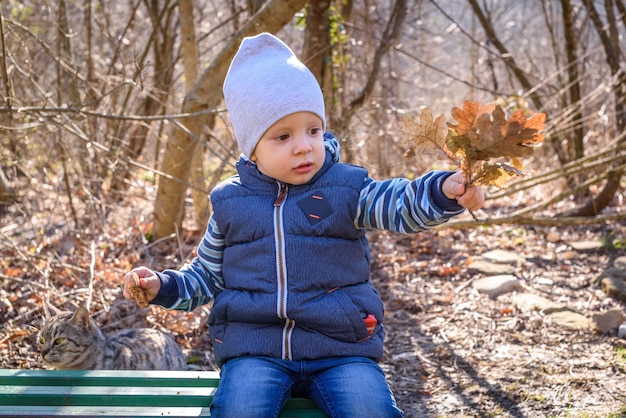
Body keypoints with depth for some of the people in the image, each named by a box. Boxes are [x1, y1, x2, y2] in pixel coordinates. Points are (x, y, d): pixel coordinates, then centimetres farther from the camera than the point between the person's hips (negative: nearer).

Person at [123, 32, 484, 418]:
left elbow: (400, 205, -16)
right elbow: (208, 274, 20)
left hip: (341, 349, 0)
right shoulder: (232, 202, 8)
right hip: (254, 350, 1)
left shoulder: (346, 187, 2)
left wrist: (444, 191, -38)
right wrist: (162, 286, 2)